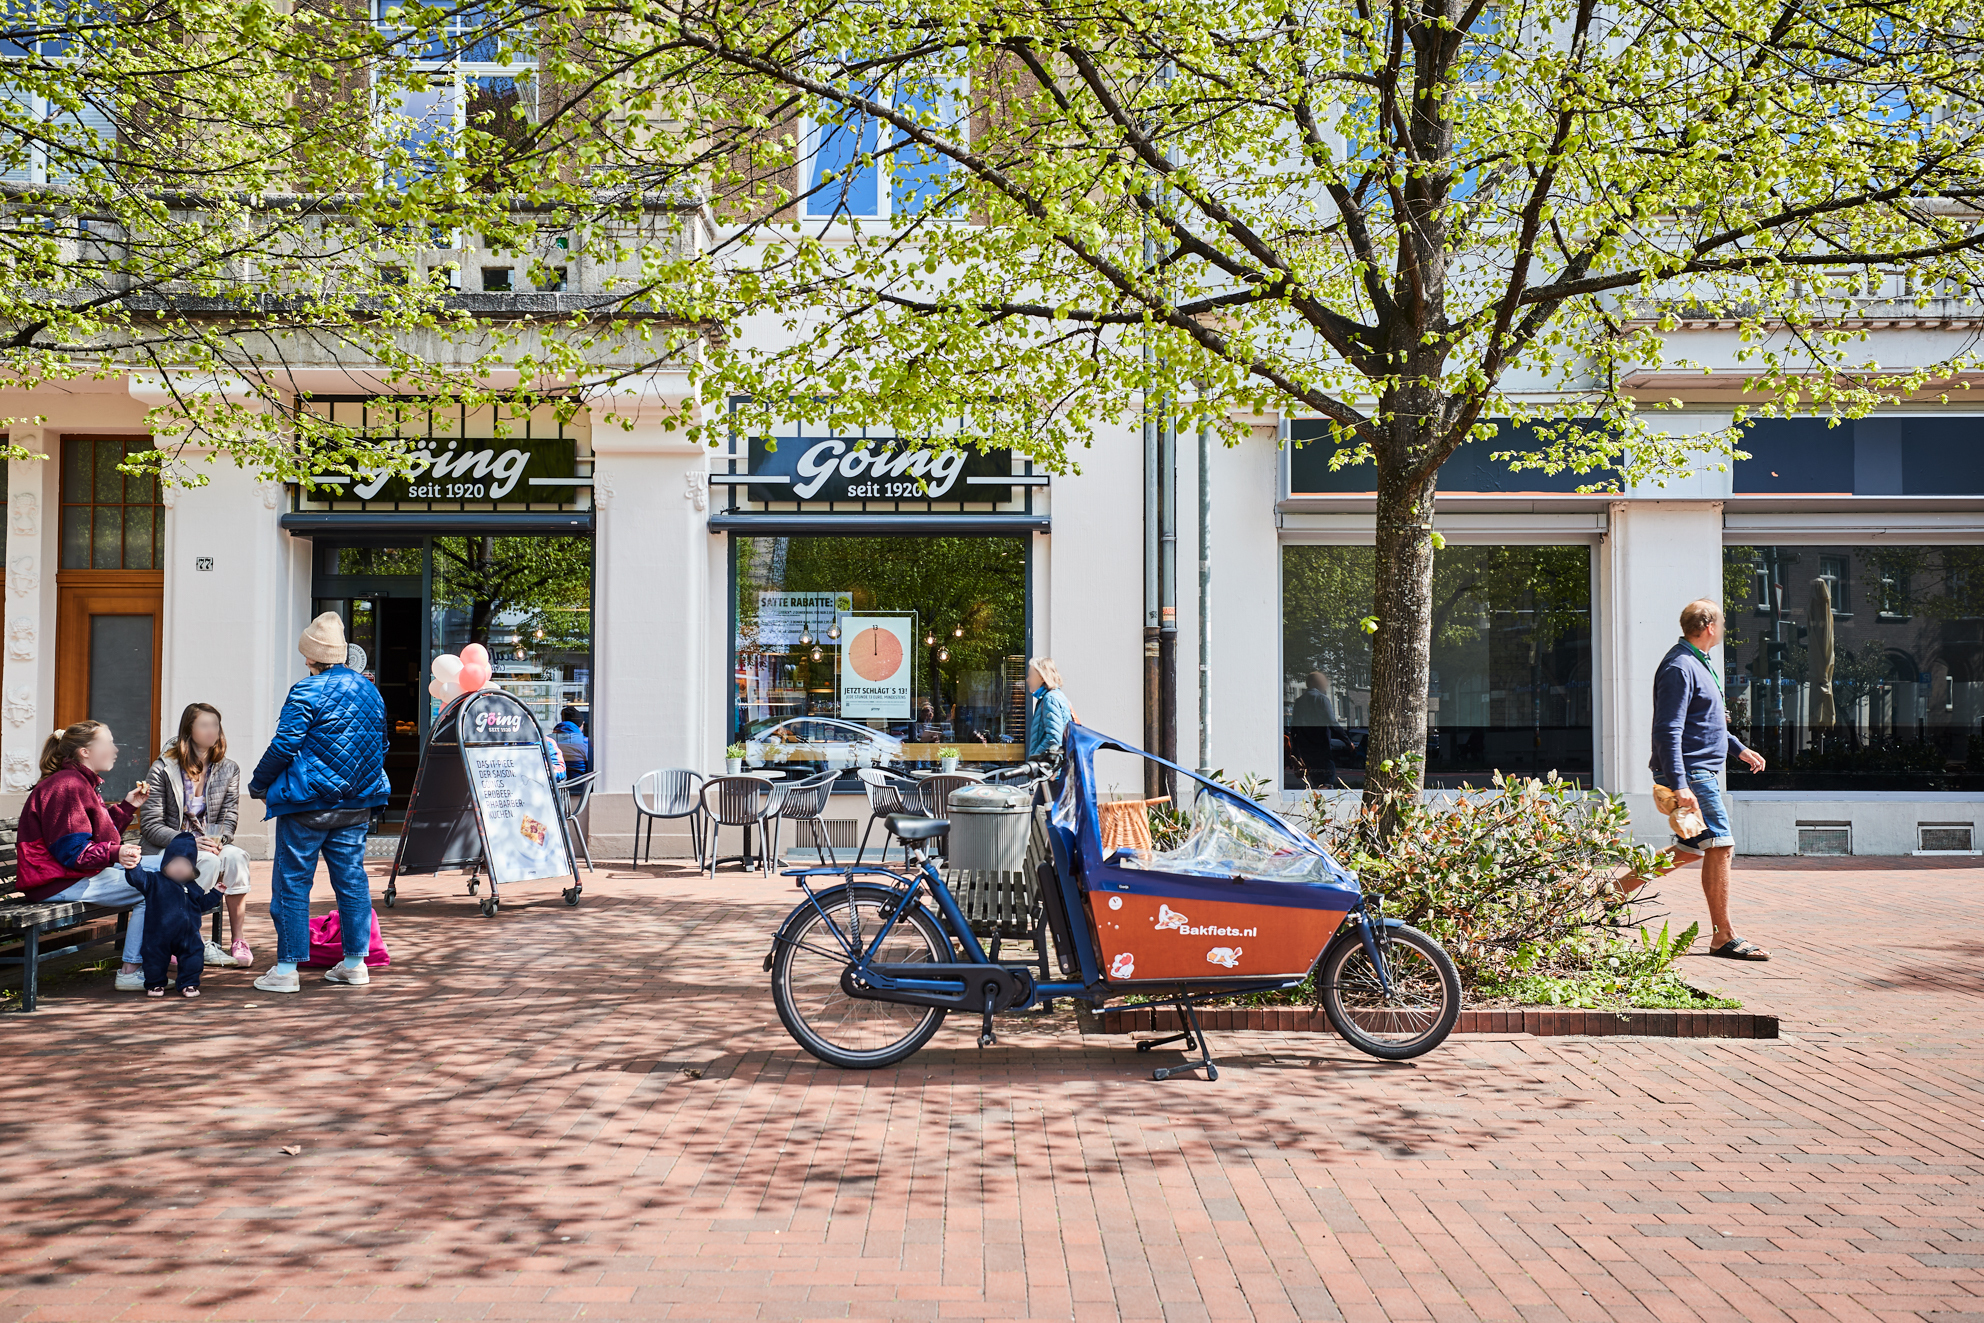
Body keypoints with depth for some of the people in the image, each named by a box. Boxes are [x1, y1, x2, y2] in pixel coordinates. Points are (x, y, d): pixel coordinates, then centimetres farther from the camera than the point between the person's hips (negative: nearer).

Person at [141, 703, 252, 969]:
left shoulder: (228, 771, 6)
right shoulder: (163, 770, -6)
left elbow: (229, 818, 1)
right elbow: (150, 825, -9)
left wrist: (217, 840, -22)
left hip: (207, 844, 3)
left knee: (236, 856, -31)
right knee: (209, 861, -34)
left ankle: (238, 940, -26)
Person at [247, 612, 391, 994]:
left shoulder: (307, 691, -12)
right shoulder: (371, 691, 10)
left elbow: (284, 745, -13)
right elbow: (379, 746, 17)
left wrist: (258, 784, 1)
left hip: (307, 804, -6)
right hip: (356, 803, 6)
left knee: (292, 881, 1)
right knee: (351, 878, 10)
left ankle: (287, 968, 3)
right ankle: (355, 962, 15)